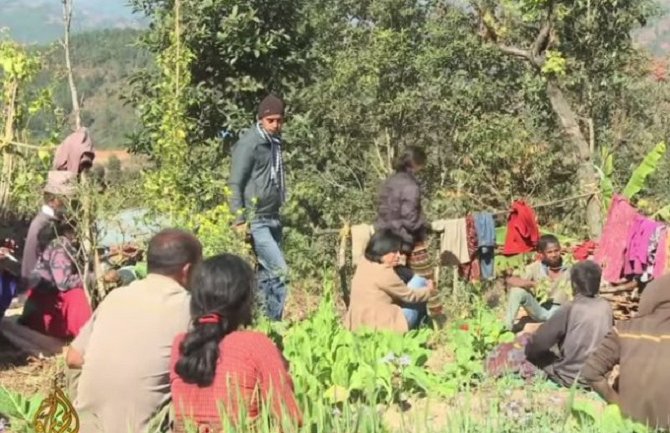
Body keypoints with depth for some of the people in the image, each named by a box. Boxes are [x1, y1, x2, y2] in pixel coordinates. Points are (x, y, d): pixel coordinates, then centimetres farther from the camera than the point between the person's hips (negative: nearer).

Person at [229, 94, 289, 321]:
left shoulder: (276, 142, 13)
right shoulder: (249, 143, -11)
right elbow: (235, 184, -12)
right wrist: (240, 220, -16)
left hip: (273, 219, 8)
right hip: (256, 222, -8)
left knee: (267, 275, 9)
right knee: (280, 270, -13)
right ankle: (276, 320, -7)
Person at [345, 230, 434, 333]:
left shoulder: (364, 262, 5)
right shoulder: (384, 273, -19)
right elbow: (409, 295, -6)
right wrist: (429, 290, 11)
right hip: (383, 327, -9)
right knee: (419, 282, 4)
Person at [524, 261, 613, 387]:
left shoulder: (569, 309, -16)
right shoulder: (606, 307, -1)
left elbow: (539, 342, -12)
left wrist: (526, 346, 11)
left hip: (572, 377, -6)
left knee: (531, 350, 11)